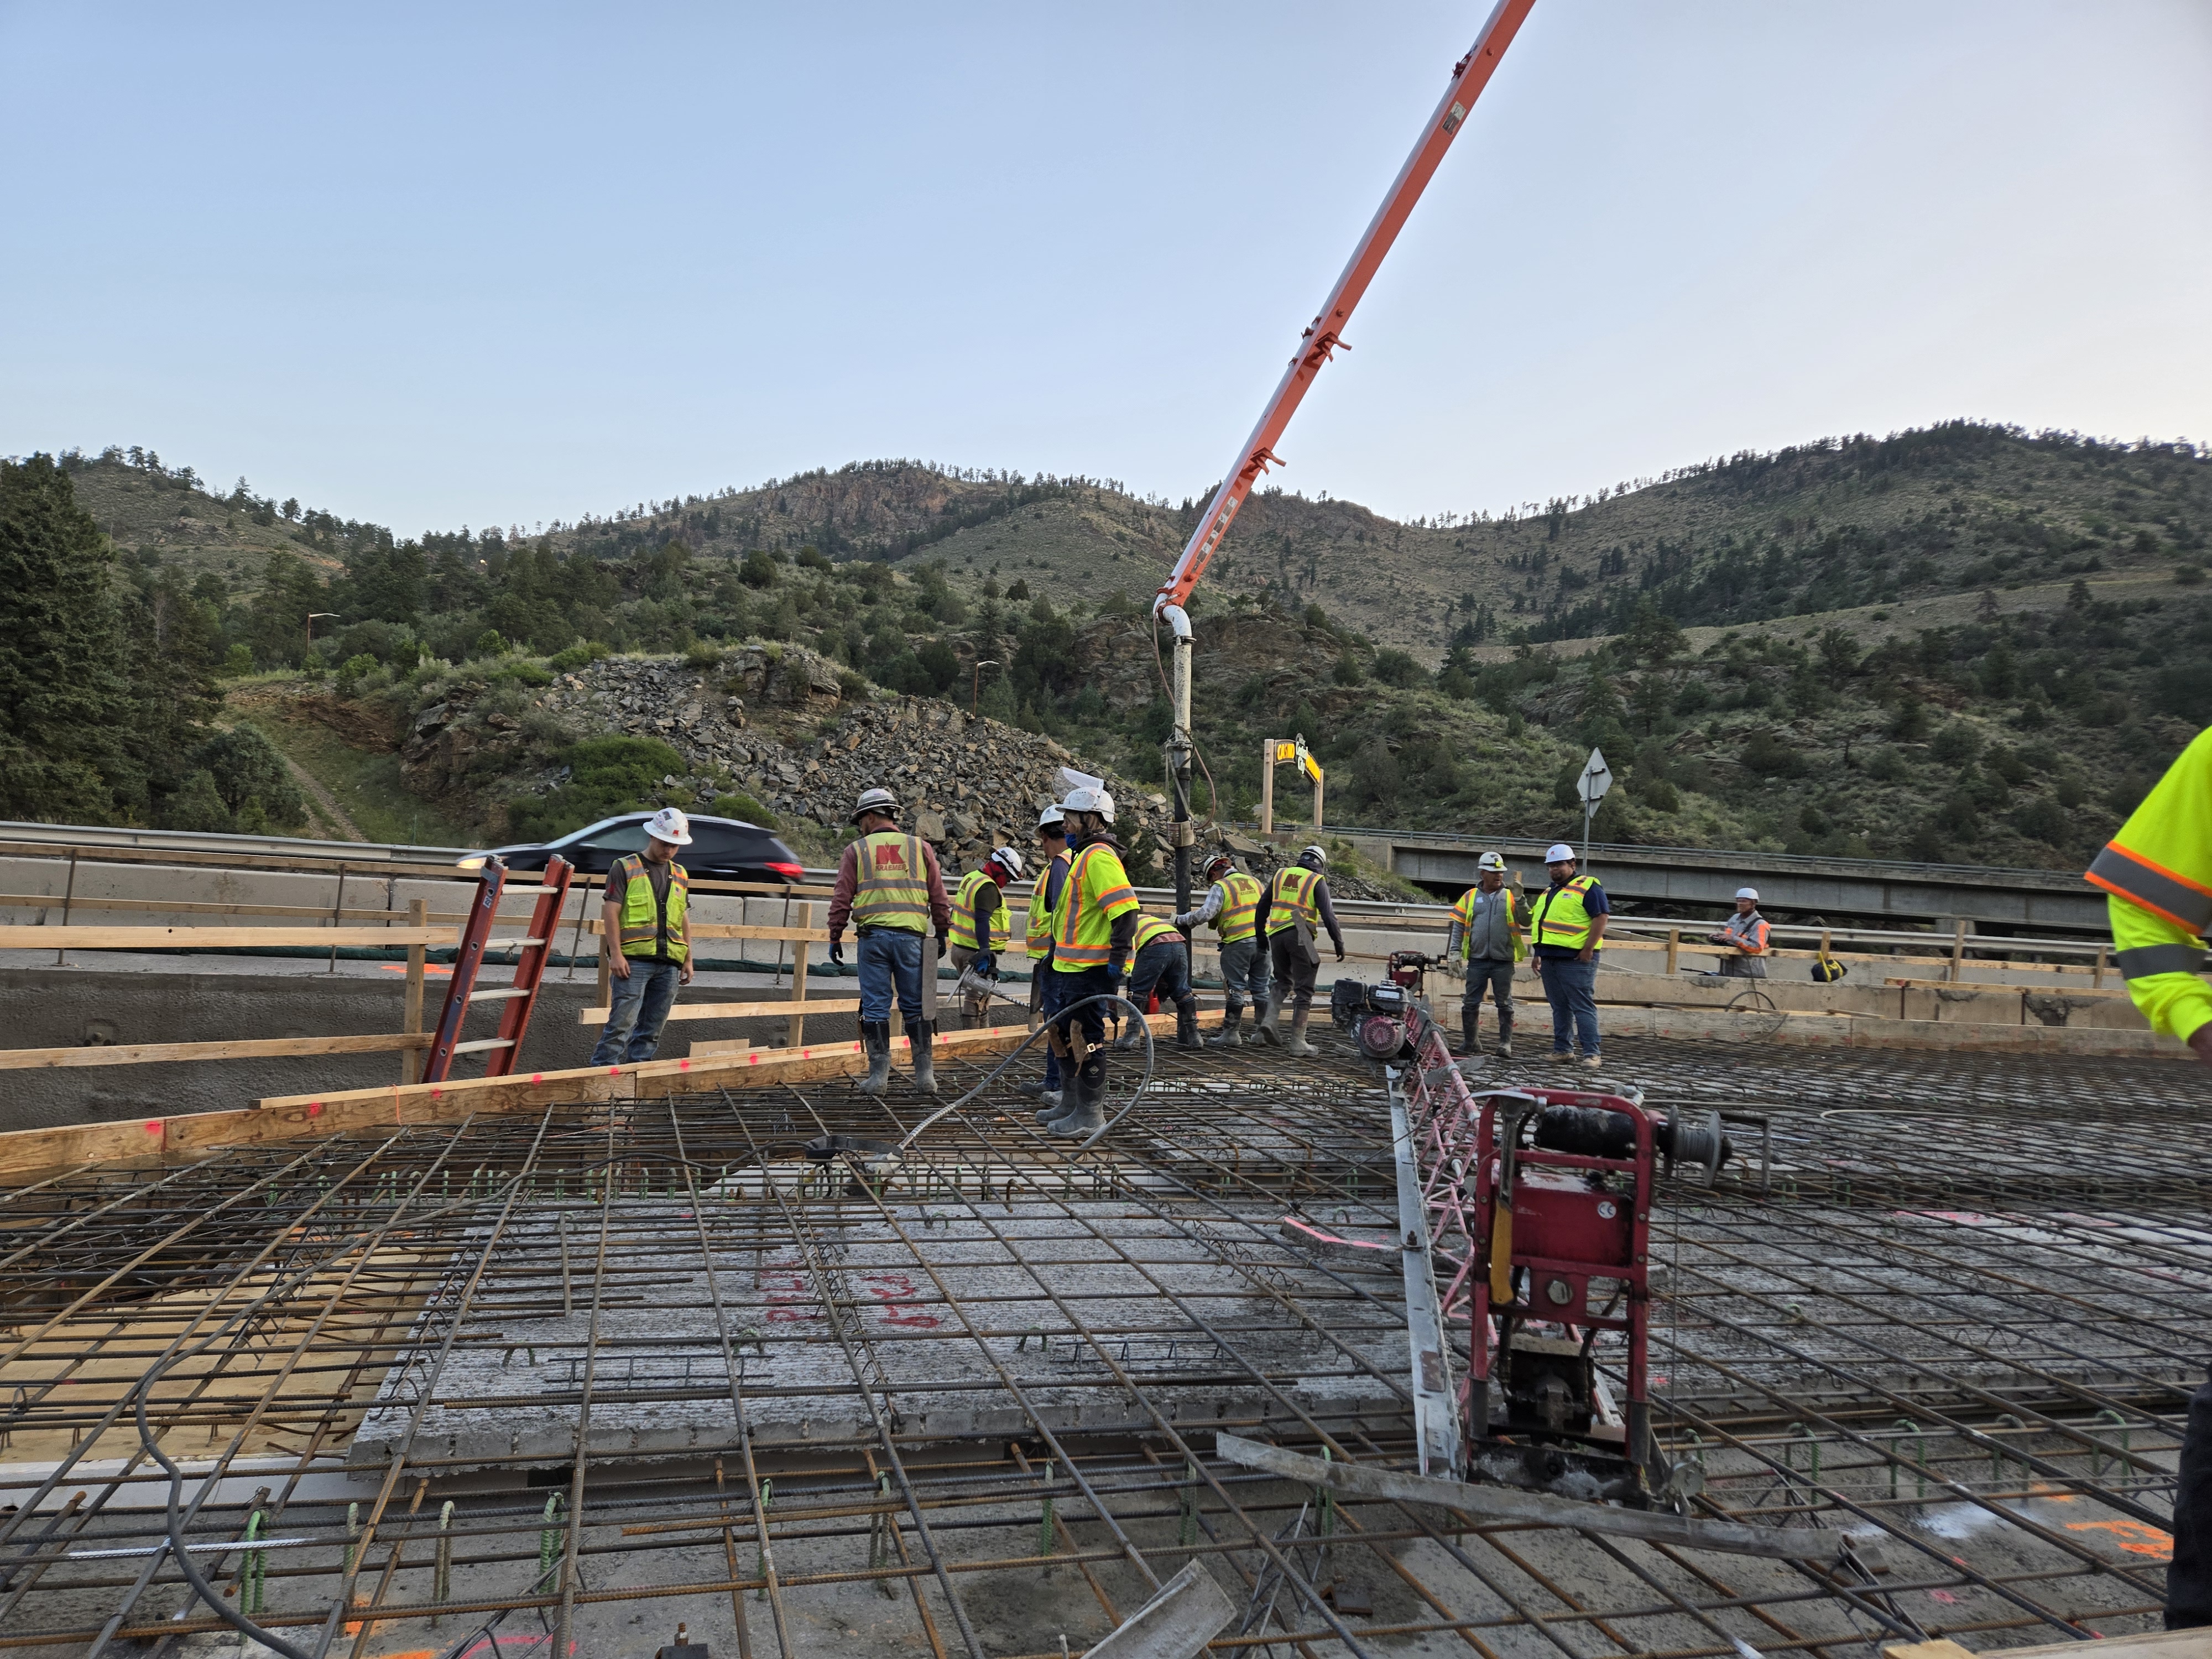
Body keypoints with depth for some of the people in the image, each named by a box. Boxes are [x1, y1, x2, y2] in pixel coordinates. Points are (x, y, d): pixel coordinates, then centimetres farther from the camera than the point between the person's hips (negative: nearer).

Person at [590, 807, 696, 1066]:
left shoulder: (681, 875, 17)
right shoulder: (625, 867, 1)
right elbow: (611, 912, -5)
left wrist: (688, 959, 15)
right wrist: (616, 954, -13)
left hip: (669, 964, 5)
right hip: (634, 960, -5)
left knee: (651, 1029, 8)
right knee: (622, 1023, -11)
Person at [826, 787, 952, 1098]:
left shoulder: (856, 851, 7)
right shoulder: (920, 847, 10)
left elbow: (841, 899, 3)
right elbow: (938, 897, 9)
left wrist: (835, 937, 8)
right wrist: (942, 932, 16)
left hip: (873, 936, -1)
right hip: (911, 936, 1)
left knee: (875, 1008, 4)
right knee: (915, 1007, 7)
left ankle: (879, 1075, 6)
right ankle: (925, 1074, 6)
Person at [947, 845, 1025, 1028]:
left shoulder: (971, 878, 13)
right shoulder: (988, 888, -18)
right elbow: (982, 921, -27)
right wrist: (985, 952, -32)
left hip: (961, 948, 10)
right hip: (977, 952, -10)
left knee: (974, 995, 19)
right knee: (977, 999, -2)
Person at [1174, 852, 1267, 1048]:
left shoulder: (1220, 887, -2)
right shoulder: (1255, 882, 18)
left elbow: (1205, 913, -12)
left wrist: (1181, 920, -1)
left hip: (1238, 943, -6)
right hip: (1262, 940, 6)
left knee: (1235, 989, -2)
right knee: (1261, 988, 11)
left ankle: (1231, 1033, -1)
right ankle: (1262, 1031, 15)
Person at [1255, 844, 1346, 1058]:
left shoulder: (1281, 874, 16)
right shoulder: (1317, 881, 3)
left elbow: (1263, 906, 18)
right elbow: (1328, 915, -4)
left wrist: (1260, 933, 26)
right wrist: (1339, 944, 2)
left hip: (1276, 934, 5)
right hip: (1299, 936, -5)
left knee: (1282, 981, 23)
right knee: (1303, 990, 1)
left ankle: (1269, 1020, 2)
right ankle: (1297, 1042, -1)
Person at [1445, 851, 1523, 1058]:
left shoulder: (1510, 897, 5)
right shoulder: (1470, 896, 6)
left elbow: (1525, 921, -2)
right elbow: (1458, 926, 7)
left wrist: (1520, 900, -14)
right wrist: (1455, 953, 0)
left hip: (1503, 961, -1)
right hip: (1477, 960, 1)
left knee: (1505, 1004, 3)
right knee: (1471, 1003, 6)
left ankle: (1505, 1044, 8)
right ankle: (1471, 1043, 17)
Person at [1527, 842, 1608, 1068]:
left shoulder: (1587, 887, -5)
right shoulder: (1549, 892, 21)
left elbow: (1601, 918, -13)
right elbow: (1541, 924, 27)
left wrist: (1588, 949, -19)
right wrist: (1538, 954, 23)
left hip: (1576, 959, -8)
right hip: (1550, 958, 8)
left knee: (1582, 1007, -9)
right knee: (1559, 1007, 12)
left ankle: (1592, 1053, -8)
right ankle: (1562, 1049, 18)